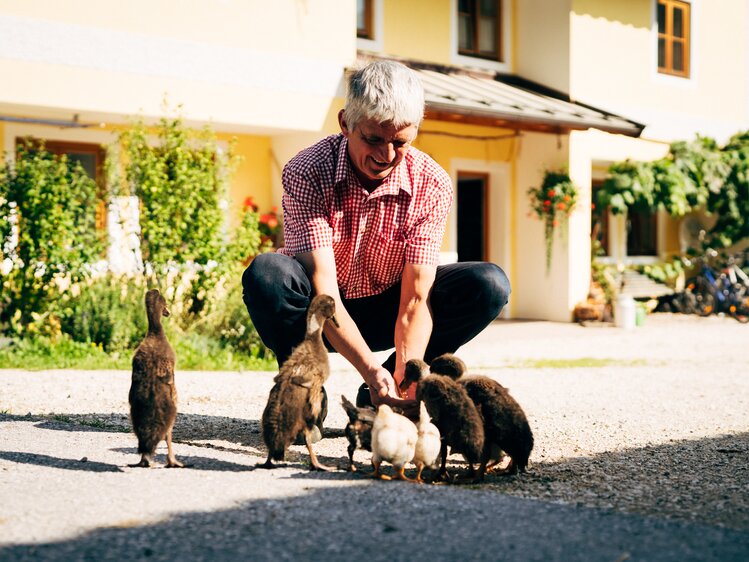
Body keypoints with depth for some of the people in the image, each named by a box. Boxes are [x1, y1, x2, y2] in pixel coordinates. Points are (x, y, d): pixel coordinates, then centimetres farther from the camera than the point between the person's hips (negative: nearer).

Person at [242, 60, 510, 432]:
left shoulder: (431, 185, -19)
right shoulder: (306, 174, -25)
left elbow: (415, 298, -23)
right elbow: (323, 292, -33)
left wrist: (406, 376, -41)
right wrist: (371, 370, -47)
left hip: (384, 311, 3)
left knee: (489, 285, -20)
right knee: (266, 274, -35)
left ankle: (382, 398, -8)